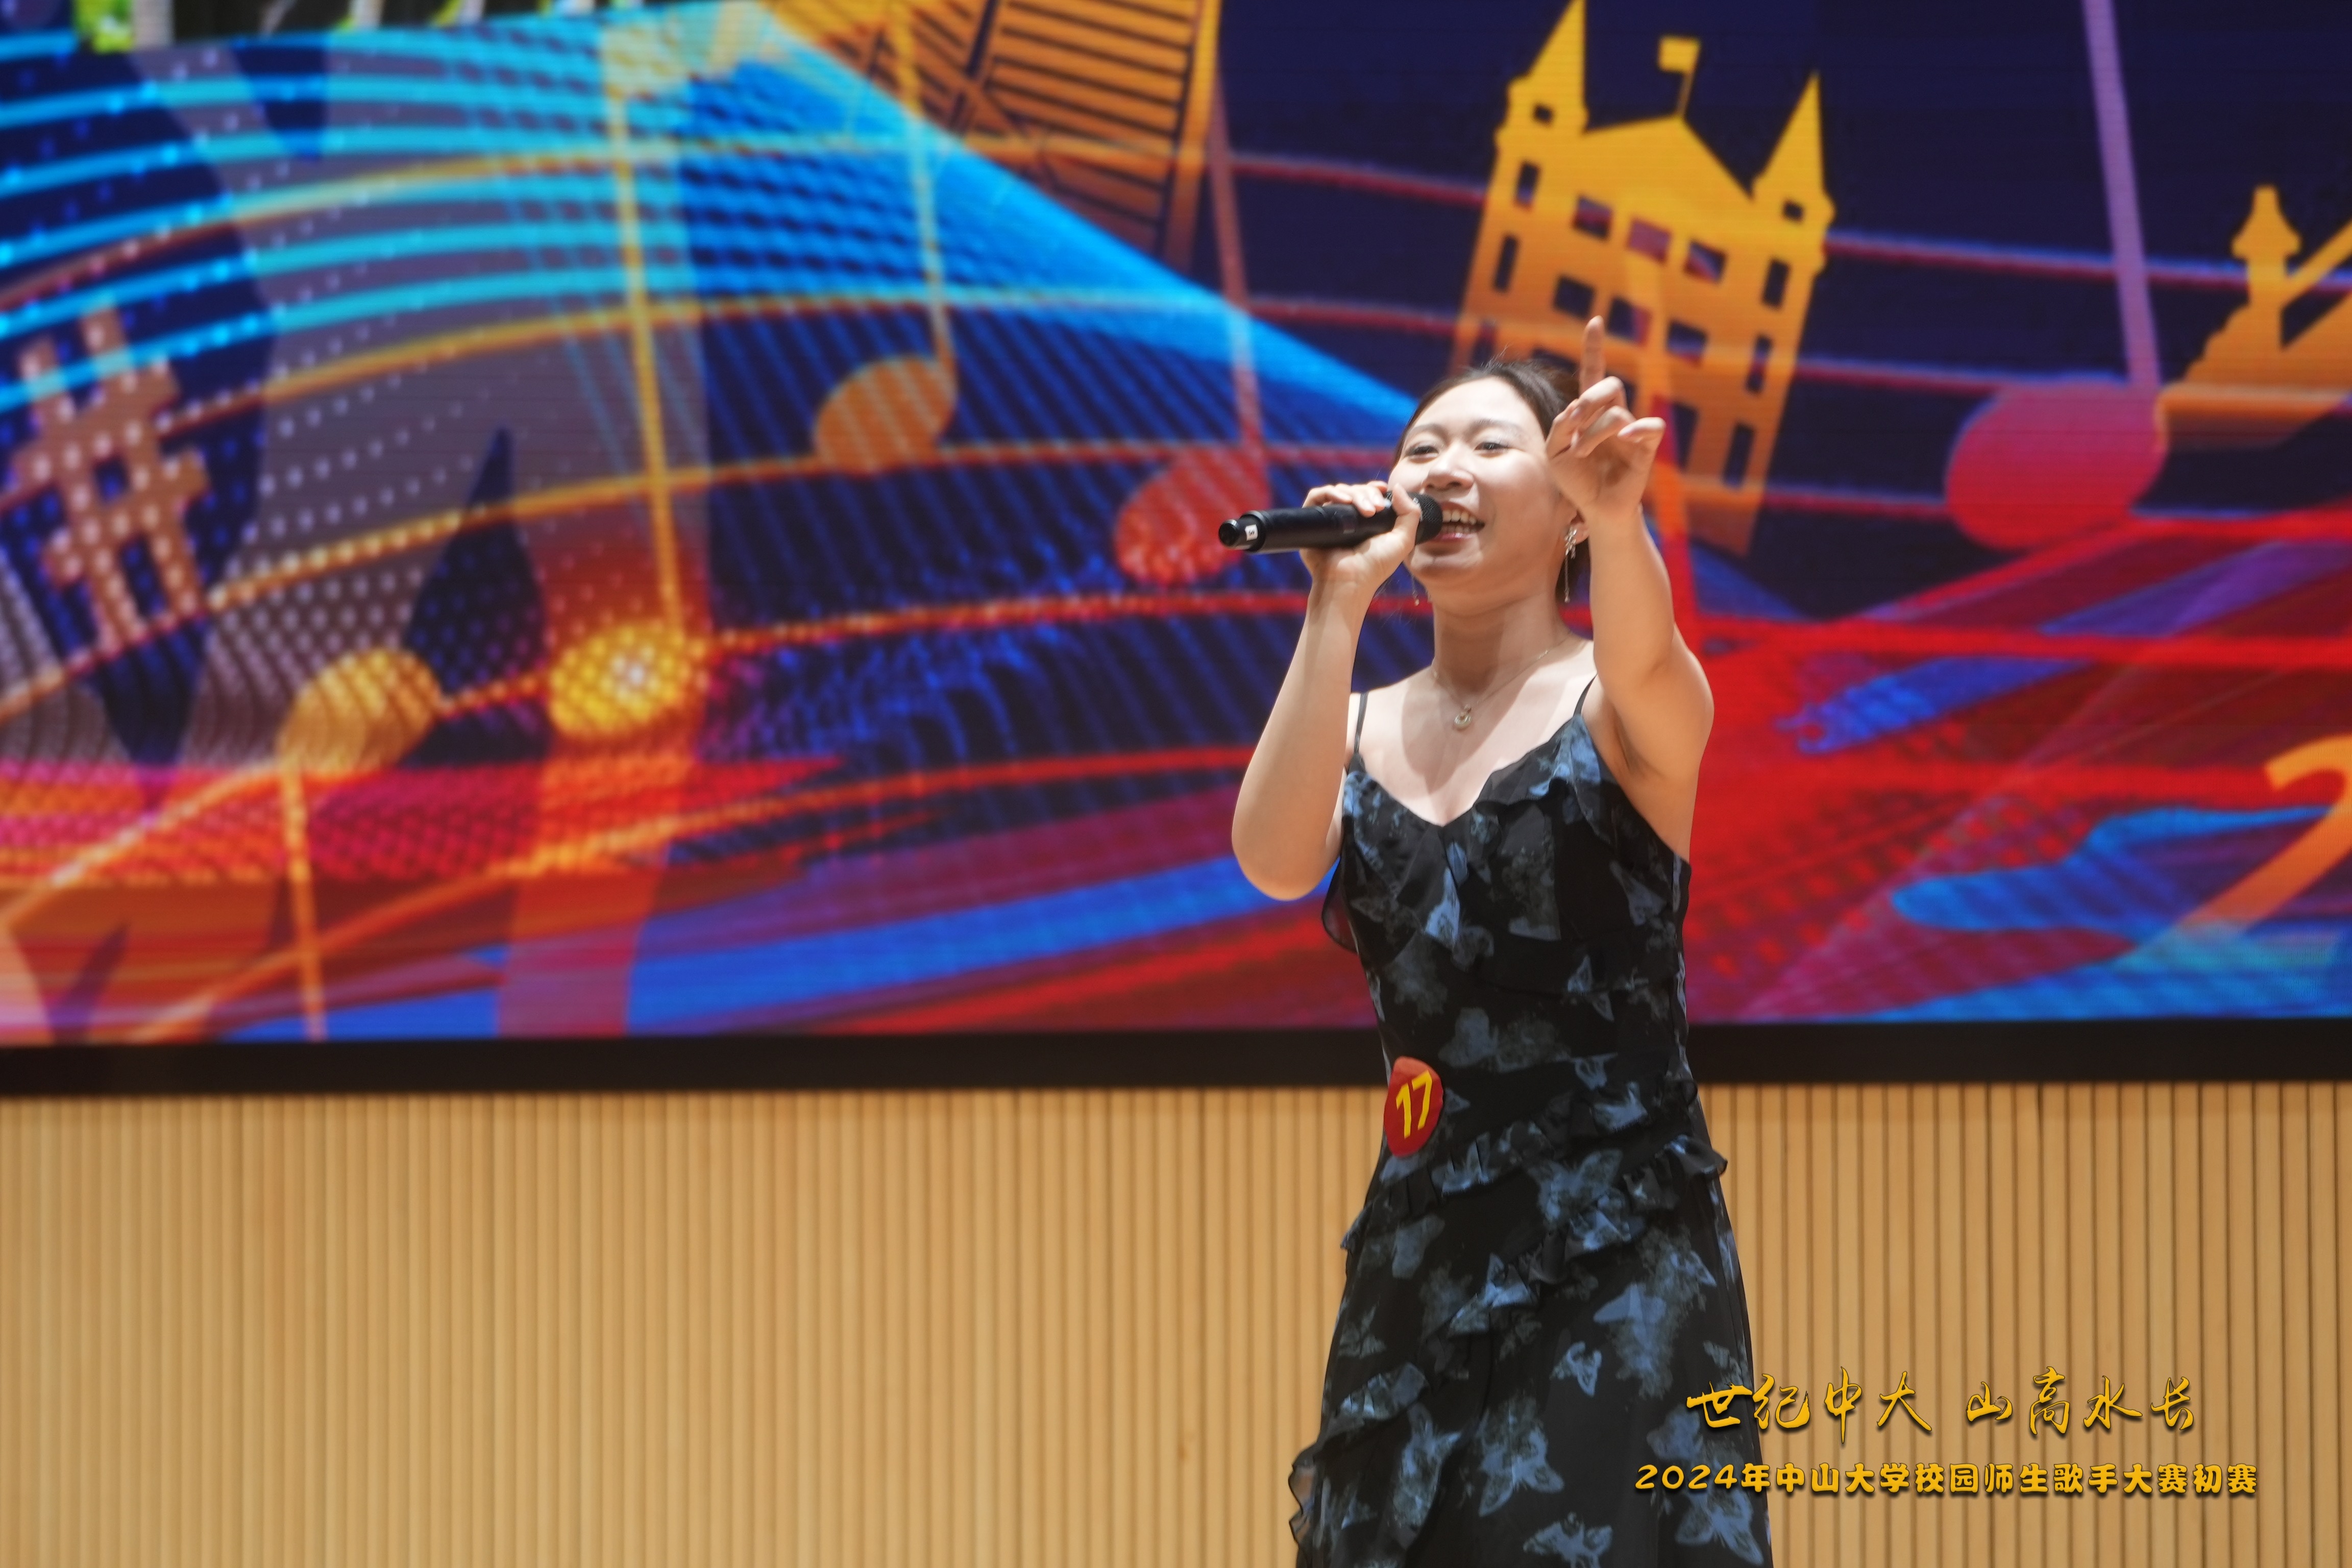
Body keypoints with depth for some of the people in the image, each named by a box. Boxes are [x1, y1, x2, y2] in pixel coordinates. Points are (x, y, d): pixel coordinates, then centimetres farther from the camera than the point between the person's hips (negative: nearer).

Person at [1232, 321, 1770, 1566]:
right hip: (1421, 1249, 4)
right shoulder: (1358, 728, 9)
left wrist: (1616, 516, -49)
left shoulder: (1617, 705, -2)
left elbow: (1645, 664, -28)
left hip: (1619, 1242, -4)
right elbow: (1275, 862, -12)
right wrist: (1339, 601, -15)